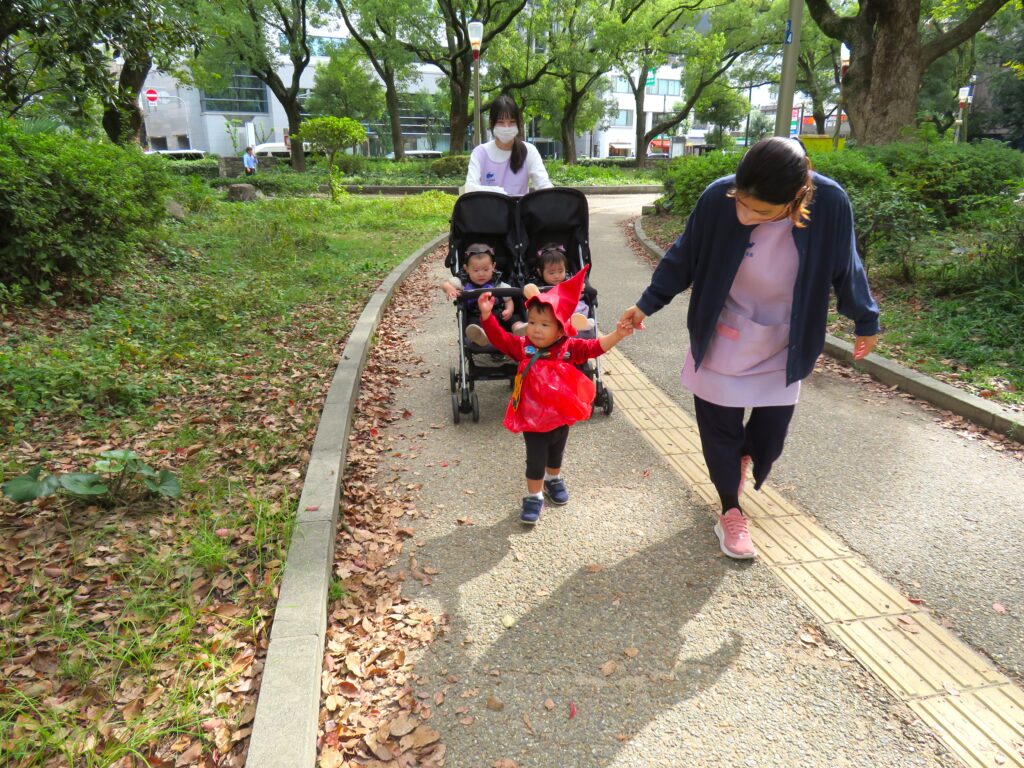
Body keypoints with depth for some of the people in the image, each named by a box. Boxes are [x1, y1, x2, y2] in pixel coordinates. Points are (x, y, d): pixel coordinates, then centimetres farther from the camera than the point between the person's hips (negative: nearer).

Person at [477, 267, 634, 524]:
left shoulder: (569, 348, -10)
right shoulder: (523, 348, -13)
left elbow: (595, 347, -10)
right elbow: (499, 337, -17)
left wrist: (617, 335, -23)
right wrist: (486, 314, -29)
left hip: (561, 416, 3)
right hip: (533, 419, -3)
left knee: (556, 455, 27)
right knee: (536, 460, 2)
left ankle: (553, 481, 53)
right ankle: (534, 497, 18)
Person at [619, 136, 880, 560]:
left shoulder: (830, 203, -22)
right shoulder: (718, 198, -24)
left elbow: (845, 267, -4)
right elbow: (684, 257, -7)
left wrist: (865, 321, 7)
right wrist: (647, 303, 0)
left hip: (782, 348, 1)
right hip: (722, 340, -1)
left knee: (769, 437, 9)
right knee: (719, 429, 6)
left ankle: (742, 455, 47)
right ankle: (731, 513, 29)